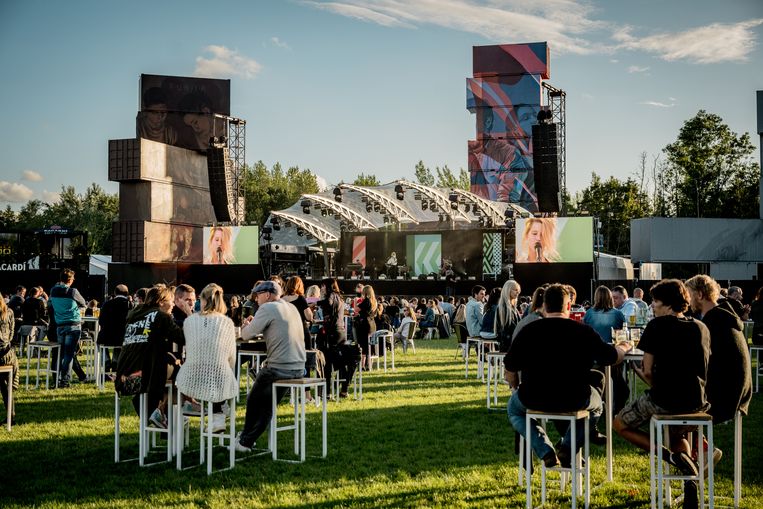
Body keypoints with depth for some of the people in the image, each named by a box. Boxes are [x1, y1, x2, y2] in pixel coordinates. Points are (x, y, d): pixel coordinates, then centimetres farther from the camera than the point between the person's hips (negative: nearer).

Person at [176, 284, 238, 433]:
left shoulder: (189, 320, 4)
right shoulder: (227, 322, -2)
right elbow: (231, 355, 3)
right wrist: (230, 374, 23)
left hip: (192, 380, 1)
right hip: (218, 381, -1)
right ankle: (218, 415, 20)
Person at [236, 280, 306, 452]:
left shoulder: (267, 308, -10)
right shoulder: (291, 307, 14)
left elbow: (246, 334, -8)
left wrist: (247, 325, 13)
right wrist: (255, 323, 18)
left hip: (280, 369, -7)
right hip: (298, 367, 7)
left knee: (254, 402, 15)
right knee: (267, 405, 22)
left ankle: (245, 442, 25)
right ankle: (249, 437, 29)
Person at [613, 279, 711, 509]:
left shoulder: (657, 325, -8)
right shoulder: (701, 327, 8)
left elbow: (648, 371, -12)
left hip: (664, 399, -6)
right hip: (697, 401, 6)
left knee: (620, 424, 17)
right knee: (676, 431, 37)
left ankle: (673, 456, -2)